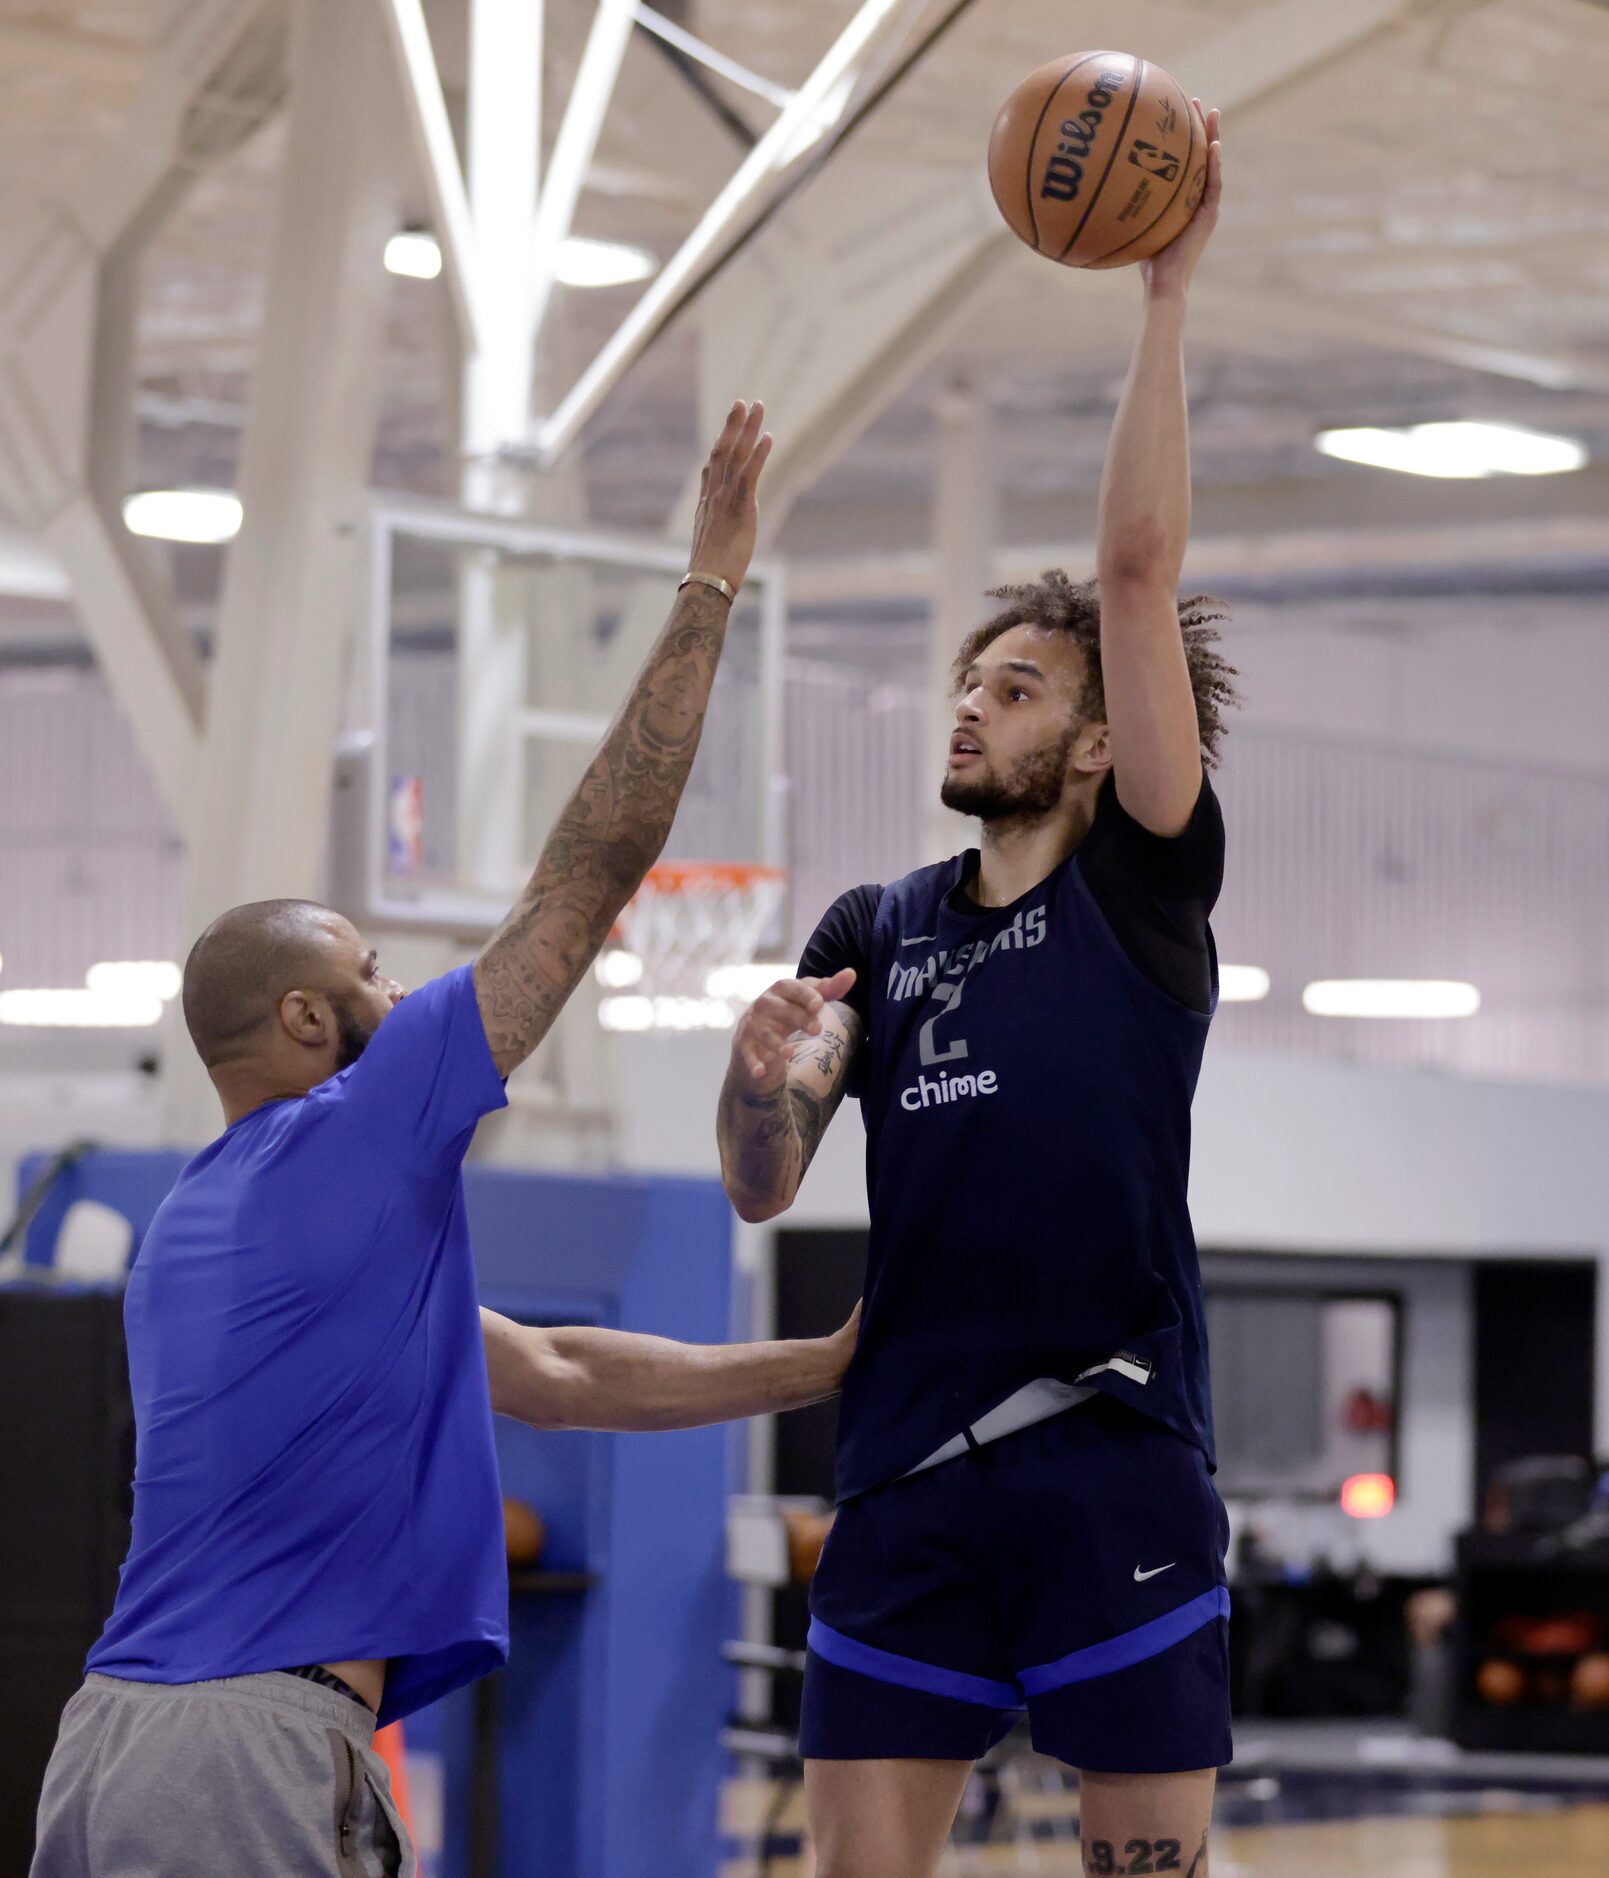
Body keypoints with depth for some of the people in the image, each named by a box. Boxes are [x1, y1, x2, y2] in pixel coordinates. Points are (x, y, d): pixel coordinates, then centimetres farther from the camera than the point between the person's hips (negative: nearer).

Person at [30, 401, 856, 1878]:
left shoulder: (190, 1228, 23)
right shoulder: (354, 1140, -1)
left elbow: (549, 1374, 25)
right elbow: (591, 872, 1)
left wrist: (825, 1368, 27)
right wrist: (707, 596, 9)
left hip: (110, 1741, 9)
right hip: (254, 1751, -9)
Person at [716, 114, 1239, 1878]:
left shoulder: (1144, 885, 2)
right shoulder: (873, 928, 14)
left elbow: (1141, 566, -6)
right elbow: (759, 1189, 6)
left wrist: (1166, 293, -7)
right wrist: (764, 1068, -16)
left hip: (1113, 1468, -4)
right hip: (906, 1479, 4)